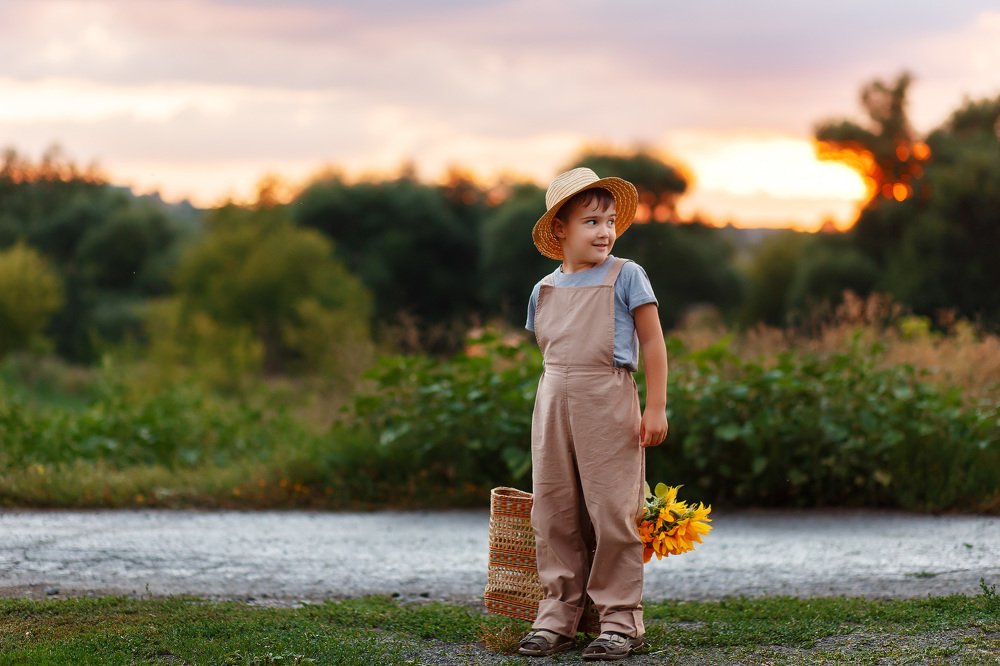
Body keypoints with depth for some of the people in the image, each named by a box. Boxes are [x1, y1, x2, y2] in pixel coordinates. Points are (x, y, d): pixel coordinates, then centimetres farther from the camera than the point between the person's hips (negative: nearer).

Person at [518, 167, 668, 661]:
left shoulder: (625, 277, -1)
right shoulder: (545, 289, 11)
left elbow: (653, 343, -1)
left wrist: (656, 408, -6)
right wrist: (552, 407, 15)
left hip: (609, 404, -4)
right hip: (553, 403, 4)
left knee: (612, 512, -3)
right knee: (553, 513, 5)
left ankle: (621, 619, 4)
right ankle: (557, 614, 12)